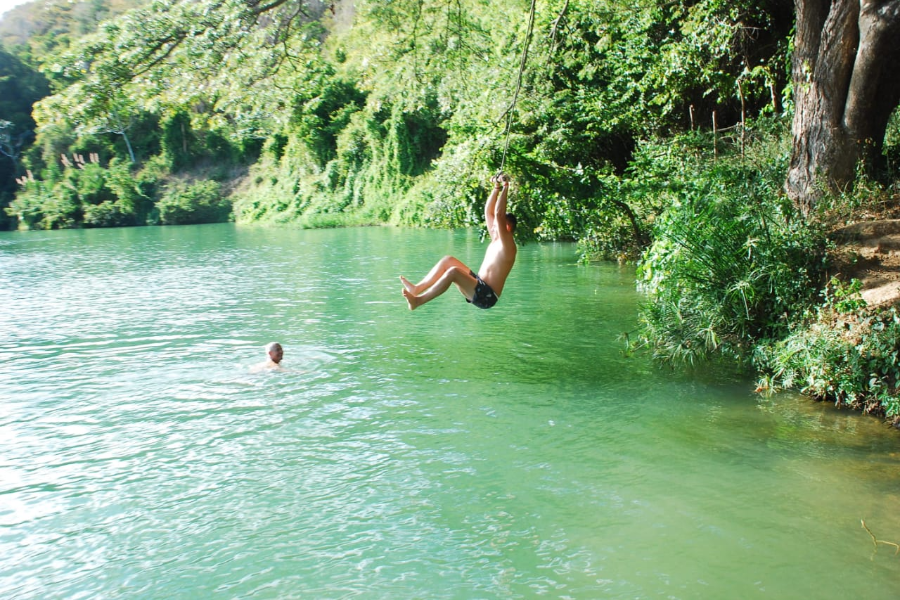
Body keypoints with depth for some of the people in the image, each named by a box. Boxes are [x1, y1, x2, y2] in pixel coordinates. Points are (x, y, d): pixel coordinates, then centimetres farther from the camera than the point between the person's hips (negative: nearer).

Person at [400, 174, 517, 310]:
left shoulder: (507, 245, -12)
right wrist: (496, 187, 13)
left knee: (454, 271, -29)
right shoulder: (496, 240, 13)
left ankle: (418, 301, -24)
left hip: (486, 296, -10)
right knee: (448, 260, 6)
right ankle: (416, 289, -4)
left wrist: (505, 188, -19)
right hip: (478, 286, 10)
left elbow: (499, 215, -24)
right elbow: (489, 212, 17)